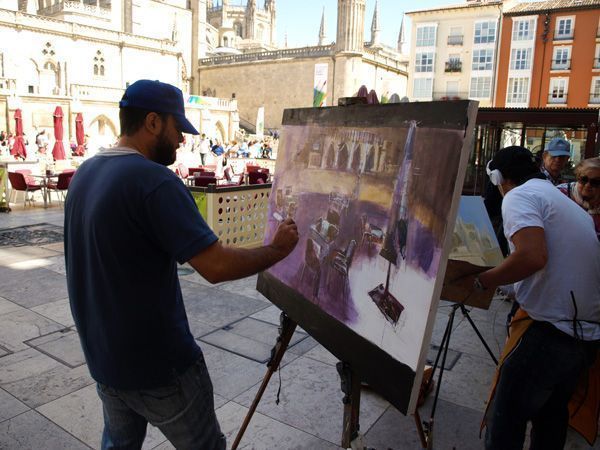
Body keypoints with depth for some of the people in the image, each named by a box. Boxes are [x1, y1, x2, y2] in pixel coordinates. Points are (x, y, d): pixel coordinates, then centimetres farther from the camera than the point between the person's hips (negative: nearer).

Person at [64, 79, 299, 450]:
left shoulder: (84, 173, 5)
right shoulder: (154, 180, -24)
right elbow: (216, 266, -27)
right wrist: (278, 249, -13)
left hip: (103, 356, 8)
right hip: (158, 364, -8)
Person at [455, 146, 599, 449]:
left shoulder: (519, 196, -7)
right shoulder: (569, 204, 19)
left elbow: (533, 256, -24)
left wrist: (480, 282, -13)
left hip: (548, 328, -9)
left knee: (505, 421, 2)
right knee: (552, 414, 23)